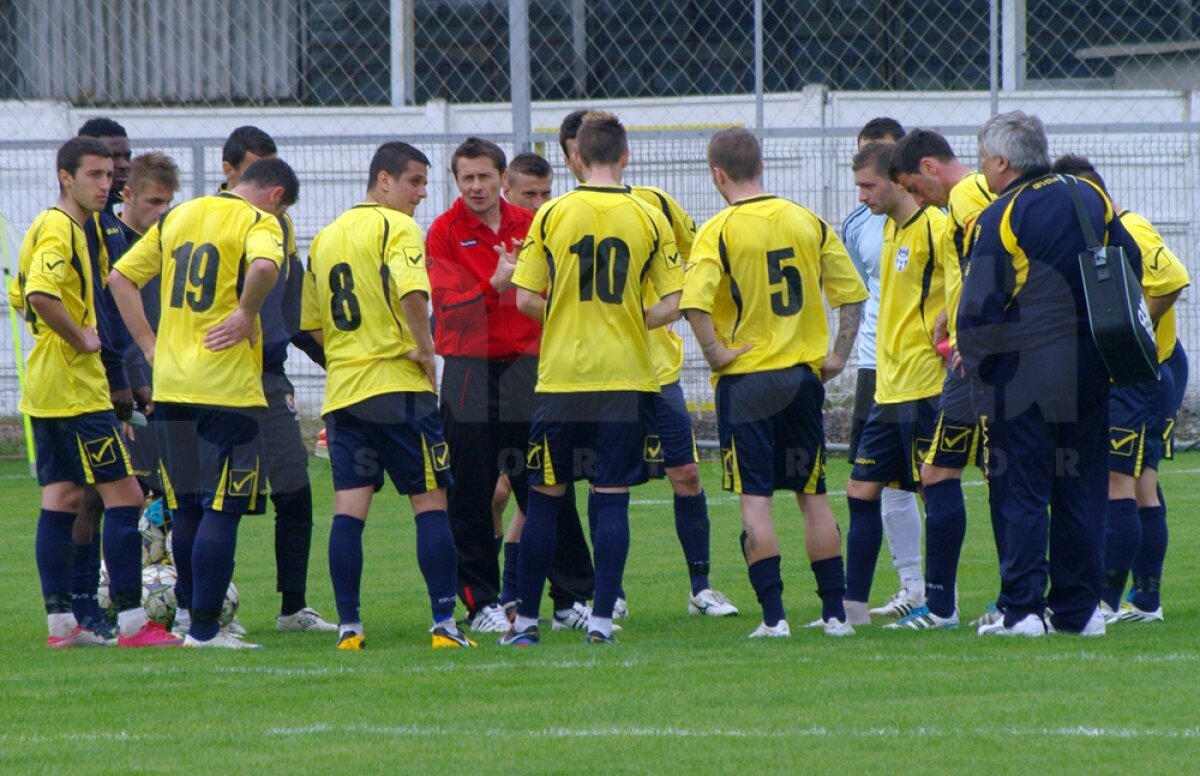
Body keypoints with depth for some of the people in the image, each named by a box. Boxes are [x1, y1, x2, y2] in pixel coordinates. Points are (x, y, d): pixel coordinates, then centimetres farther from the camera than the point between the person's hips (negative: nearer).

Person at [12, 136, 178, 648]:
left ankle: (60, 621, 10)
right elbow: (40, 294, -30)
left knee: (62, 498, 10)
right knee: (123, 495, -9)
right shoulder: (59, 230, -14)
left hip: (45, 388, 10)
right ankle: (131, 621, -11)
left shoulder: (60, 228, 17)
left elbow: (21, 296, 27)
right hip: (75, 387, -10)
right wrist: (81, 338, -19)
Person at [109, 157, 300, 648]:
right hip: (228, 385, -7)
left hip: (170, 386, 7)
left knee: (187, 508, 15)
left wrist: (148, 344, 13)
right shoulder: (259, 221, -5)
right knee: (223, 508, -4)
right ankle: (205, 627, -8)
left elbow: (120, 277, 16)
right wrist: (246, 314, -13)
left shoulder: (178, 217, 15)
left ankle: (195, 616, 22)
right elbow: (264, 266, -29)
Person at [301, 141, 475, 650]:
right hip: (397, 385, -6)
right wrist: (425, 348, -13)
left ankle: (348, 627, -1)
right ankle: (444, 623, -4)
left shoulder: (325, 238, 16)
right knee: (430, 502, 0)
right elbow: (411, 291, -25)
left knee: (348, 509, 3)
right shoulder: (395, 227, -7)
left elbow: (314, 325, 20)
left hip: (340, 391, 6)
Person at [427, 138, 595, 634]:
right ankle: (481, 602, 5)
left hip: (527, 365, 3)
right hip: (468, 369, -3)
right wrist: (494, 285, -23)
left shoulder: (529, 226, 9)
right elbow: (446, 305, -11)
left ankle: (572, 598, 9)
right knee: (471, 497, -2)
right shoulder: (445, 233, -2)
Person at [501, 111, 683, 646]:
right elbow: (670, 306, -3)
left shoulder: (551, 216, -2)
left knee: (545, 497, 8)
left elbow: (525, 300, -2)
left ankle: (526, 619, 11)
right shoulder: (650, 220, -1)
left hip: (560, 376, 0)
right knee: (612, 499, 2)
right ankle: (602, 617, -3)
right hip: (627, 378, 0)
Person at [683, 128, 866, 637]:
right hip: (803, 375, 4)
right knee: (813, 495, 11)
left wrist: (715, 353, -11)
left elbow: (694, 303, -23)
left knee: (754, 498, 0)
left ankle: (773, 614, -6)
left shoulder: (720, 231, -10)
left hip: (746, 378, -4)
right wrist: (839, 354, 10)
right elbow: (852, 293, 6)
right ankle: (835, 613, 13)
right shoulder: (808, 223, 4)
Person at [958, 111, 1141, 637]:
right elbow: (1132, 268, 12)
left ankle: (1022, 609, -5)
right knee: (1081, 492, 10)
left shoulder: (1000, 219, -10)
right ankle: (1079, 608, 11)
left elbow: (979, 311, -14)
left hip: (1022, 376, -5)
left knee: (1019, 495, -1)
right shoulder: (1091, 199, 7)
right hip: (1088, 372, 5)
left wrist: (973, 361, 0)